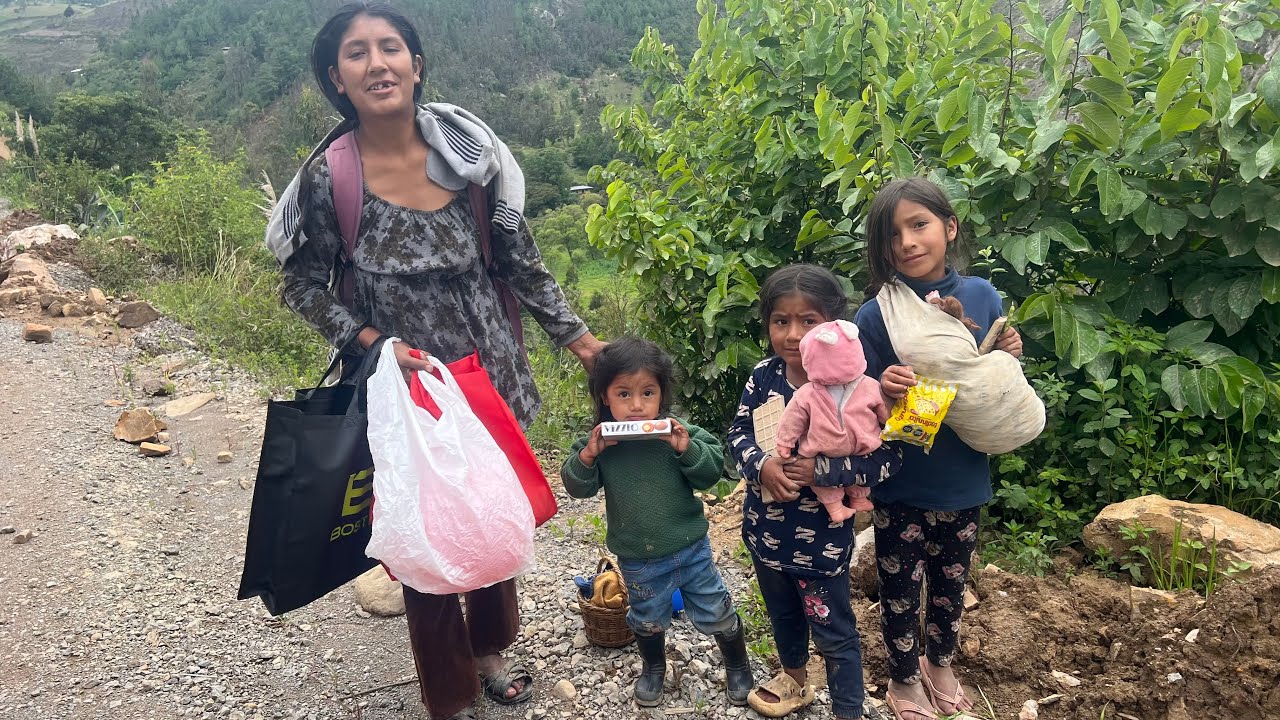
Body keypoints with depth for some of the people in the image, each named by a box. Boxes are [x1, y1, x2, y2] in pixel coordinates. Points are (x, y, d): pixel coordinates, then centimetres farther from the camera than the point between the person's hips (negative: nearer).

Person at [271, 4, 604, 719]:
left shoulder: (466, 148, -6)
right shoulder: (327, 178, -13)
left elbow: (519, 258, 2)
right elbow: (306, 287, -2)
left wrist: (578, 337, 1)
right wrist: (375, 343, -16)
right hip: (404, 388, -3)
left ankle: (491, 649, 46)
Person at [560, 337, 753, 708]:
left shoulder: (678, 432, -15)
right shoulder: (599, 441, -13)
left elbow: (712, 470, -14)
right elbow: (577, 486, -10)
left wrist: (687, 449, -31)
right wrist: (587, 456, -29)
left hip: (691, 548, -1)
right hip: (637, 561, 1)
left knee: (715, 613, 16)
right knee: (648, 620, 24)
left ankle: (737, 664, 43)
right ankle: (653, 668, 52)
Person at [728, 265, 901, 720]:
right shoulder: (762, 378, -7)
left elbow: (886, 458, -18)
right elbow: (738, 433, 1)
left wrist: (820, 469, -29)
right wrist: (761, 465, -20)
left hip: (822, 537, -5)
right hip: (765, 528, 6)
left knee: (834, 632, 10)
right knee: (782, 613, 28)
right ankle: (794, 681, 53)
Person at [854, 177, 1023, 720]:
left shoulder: (982, 297, -7)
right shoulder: (874, 316, -16)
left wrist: (1010, 357, -14)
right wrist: (881, 391, -30)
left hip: (963, 481, 3)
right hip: (899, 488, -3)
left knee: (951, 584, 23)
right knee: (900, 590, 13)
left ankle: (940, 662, 49)